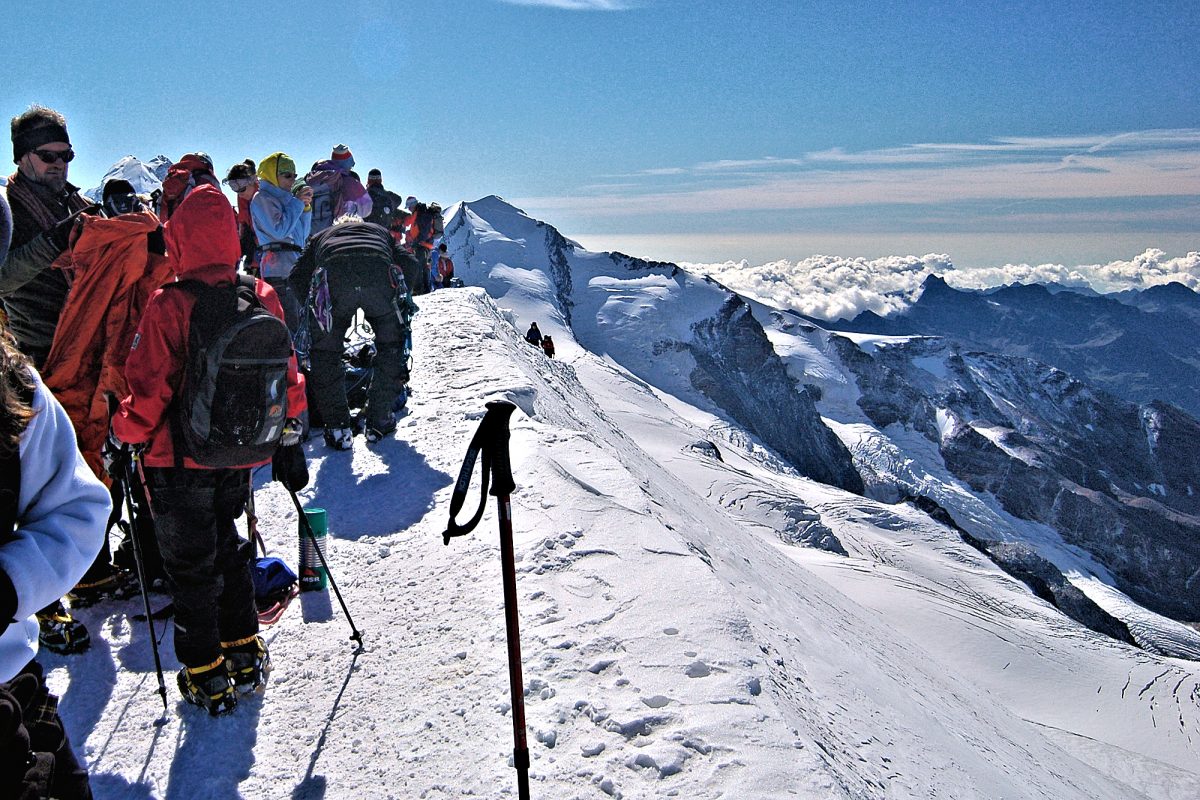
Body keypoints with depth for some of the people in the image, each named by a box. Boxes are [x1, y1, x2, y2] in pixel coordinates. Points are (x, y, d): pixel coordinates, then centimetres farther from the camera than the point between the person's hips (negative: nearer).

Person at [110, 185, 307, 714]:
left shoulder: (169, 305, -18)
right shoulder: (263, 298, -3)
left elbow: (150, 386, -16)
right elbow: (285, 369, 6)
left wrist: (125, 436, -1)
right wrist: (290, 420, 20)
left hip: (181, 458, -5)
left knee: (189, 564, 9)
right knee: (227, 548, 23)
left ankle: (206, 675, 18)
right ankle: (245, 651, 29)